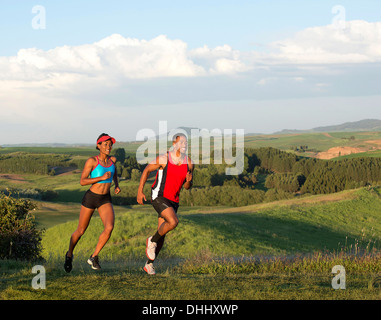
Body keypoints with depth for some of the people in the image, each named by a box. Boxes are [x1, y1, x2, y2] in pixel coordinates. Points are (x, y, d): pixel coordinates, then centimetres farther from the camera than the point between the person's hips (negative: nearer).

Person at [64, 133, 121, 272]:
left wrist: (117, 185, 9)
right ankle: (69, 254, 38)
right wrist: (101, 178, -26)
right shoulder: (91, 161, -15)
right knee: (80, 231, 10)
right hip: (90, 198, -3)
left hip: (105, 200, 4)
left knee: (109, 228, -21)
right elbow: (82, 181, -18)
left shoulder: (112, 159, 1)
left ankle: (94, 257, -4)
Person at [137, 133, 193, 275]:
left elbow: (187, 186, 9)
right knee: (173, 222, -27)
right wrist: (140, 191, -3)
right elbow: (146, 170, 1)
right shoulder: (163, 159, -12)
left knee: (162, 235, 7)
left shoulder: (188, 163, 2)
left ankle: (149, 264, 22)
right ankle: (152, 241, -3)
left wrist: (189, 180, -15)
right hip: (158, 197, -5)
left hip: (173, 201, 5)